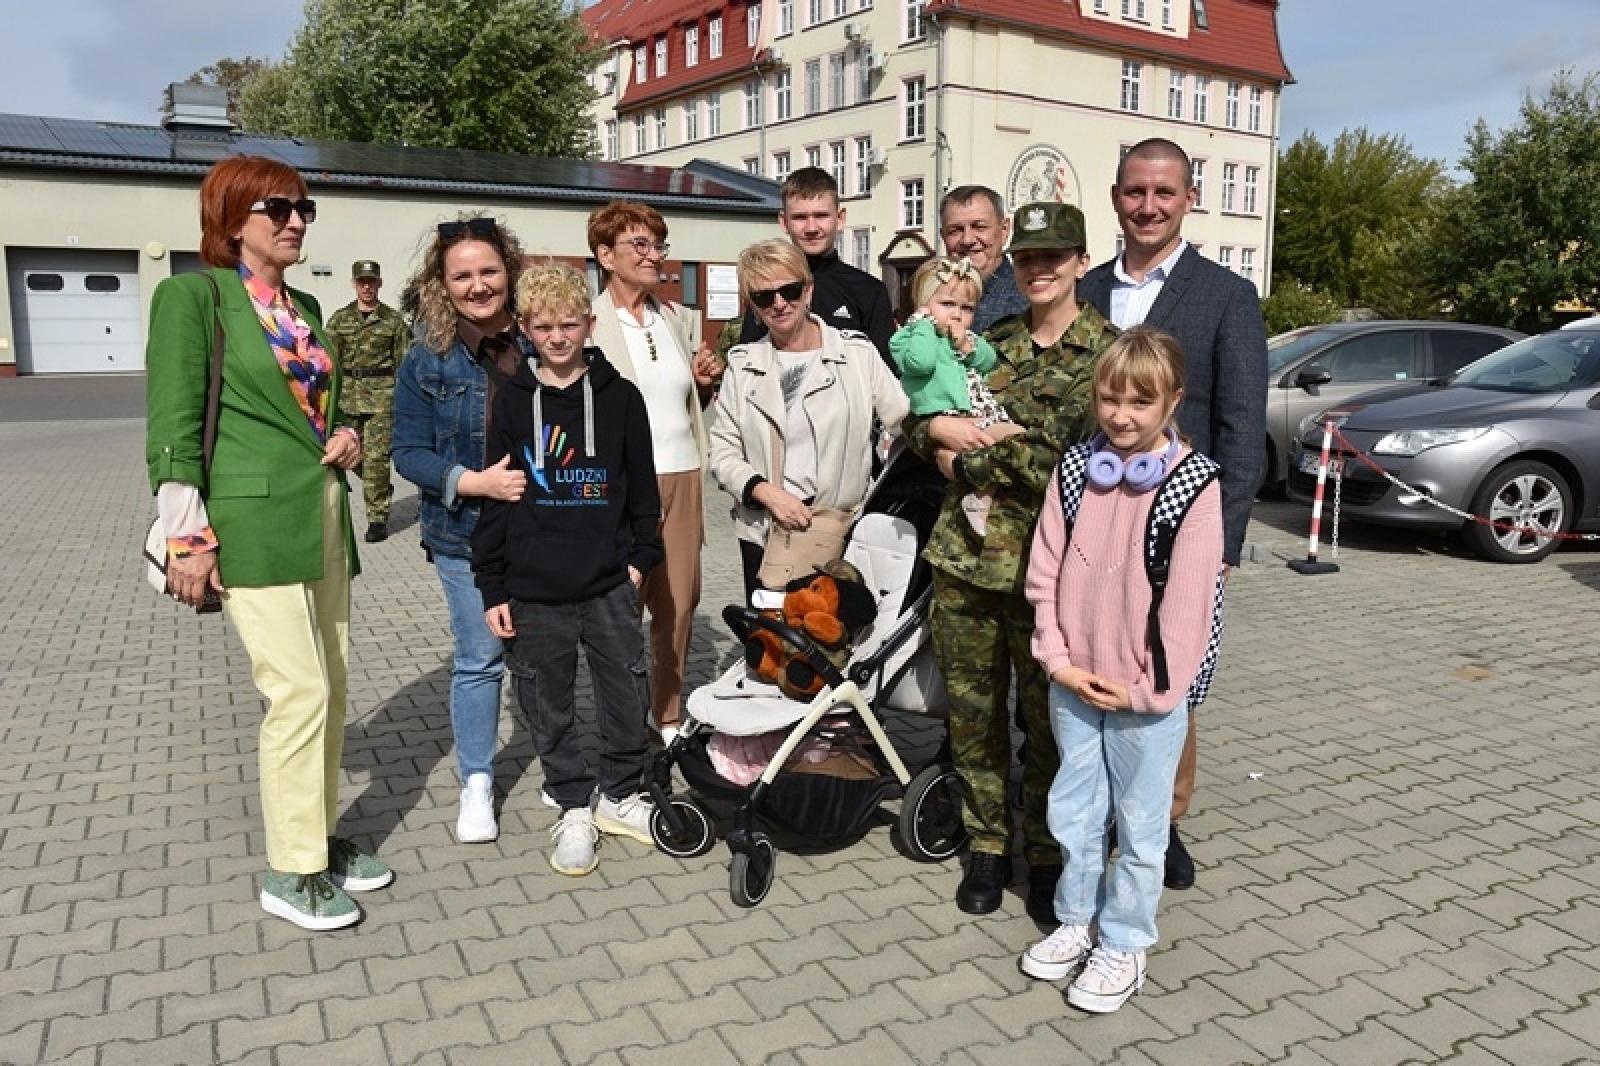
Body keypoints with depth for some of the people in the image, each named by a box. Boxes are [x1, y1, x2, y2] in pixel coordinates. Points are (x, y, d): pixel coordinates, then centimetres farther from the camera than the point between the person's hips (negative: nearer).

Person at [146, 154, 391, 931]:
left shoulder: (303, 307, 16)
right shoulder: (193, 296, -5)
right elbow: (173, 428, -10)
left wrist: (344, 442, 5)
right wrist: (190, 538, -14)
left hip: (323, 519, 8)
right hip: (254, 523, -7)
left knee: (330, 686, 10)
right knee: (300, 691, -8)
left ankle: (321, 836, 25)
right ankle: (291, 872, 7)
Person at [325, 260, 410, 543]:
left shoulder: (393, 320, 3)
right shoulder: (339, 319, 9)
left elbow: (404, 361, 5)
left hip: (382, 394, -3)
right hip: (348, 394, 3)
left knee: (376, 456, -8)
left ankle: (378, 518, 0)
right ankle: (381, 490, 33)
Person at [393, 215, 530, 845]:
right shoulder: (428, 359, -5)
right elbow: (407, 452, -5)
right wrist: (476, 482, -19)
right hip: (466, 535, -1)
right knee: (479, 659, 6)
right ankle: (477, 783, 23)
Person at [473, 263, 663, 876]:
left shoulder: (619, 396, 2)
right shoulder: (511, 402, 0)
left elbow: (641, 484, 9)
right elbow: (491, 497, 0)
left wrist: (640, 556, 5)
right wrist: (493, 588, -2)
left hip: (609, 584, 1)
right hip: (533, 592, 0)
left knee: (627, 695, 9)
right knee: (549, 705, 9)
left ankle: (619, 795, 30)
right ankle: (575, 808, 27)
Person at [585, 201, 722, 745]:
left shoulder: (678, 317, 12)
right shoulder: (586, 323, -5)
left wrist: (707, 382, 2)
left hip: (683, 477, 5)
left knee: (680, 604, 10)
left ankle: (669, 716, 27)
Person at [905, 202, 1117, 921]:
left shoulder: (1108, 353, -3)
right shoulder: (991, 341, 13)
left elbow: (1070, 462, -15)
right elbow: (911, 422, 16)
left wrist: (967, 464, -8)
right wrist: (939, 427, -7)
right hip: (964, 552, 5)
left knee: (1049, 717, 6)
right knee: (972, 711, 12)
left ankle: (1047, 856, 26)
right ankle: (987, 846, 29)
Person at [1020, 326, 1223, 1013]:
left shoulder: (1195, 484, -11)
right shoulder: (1075, 472, 2)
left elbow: (1189, 599, -13)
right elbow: (1045, 571, 4)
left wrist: (1147, 688, -14)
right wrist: (1059, 659, -4)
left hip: (1146, 693, -4)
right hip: (1073, 685, 4)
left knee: (1139, 825, 11)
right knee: (1072, 813, 17)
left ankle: (1123, 944, 28)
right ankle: (1077, 920, 37)